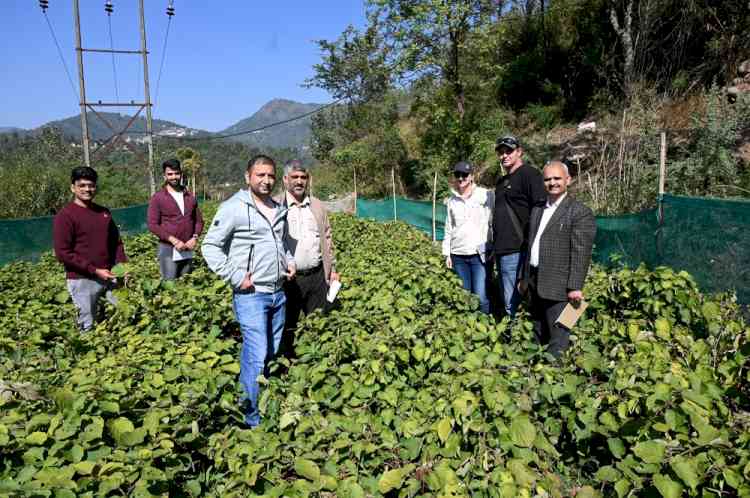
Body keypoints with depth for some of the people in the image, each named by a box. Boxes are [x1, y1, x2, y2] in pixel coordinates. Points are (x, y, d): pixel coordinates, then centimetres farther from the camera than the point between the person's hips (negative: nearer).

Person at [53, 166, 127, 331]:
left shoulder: (104, 212, 10)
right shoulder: (65, 216, -9)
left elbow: (116, 242, 17)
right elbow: (63, 253, -13)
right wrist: (94, 270, -16)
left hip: (109, 275, 6)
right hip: (82, 280, -6)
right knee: (88, 327, 2)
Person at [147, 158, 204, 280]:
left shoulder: (190, 197, 11)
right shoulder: (158, 198, -3)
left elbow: (199, 220, 13)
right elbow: (153, 225, -8)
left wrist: (195, 238, -6)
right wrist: (174, 240, -16)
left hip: (188, 251, 4)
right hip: (168, 250, -4)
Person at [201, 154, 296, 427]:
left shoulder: (280, 210, 13)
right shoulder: (234, 208, -9)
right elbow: (210, 246, -10)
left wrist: (289, 262, 10)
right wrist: (236, 277, -16)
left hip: (278, 294, 7)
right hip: (250, 295, -7)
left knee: (271, 354, 14)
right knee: (256, 356, -10)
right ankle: (252, 420, 4)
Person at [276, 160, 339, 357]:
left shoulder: (318, 206, 11)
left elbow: (327, 239, 15)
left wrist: (332, 269, 12)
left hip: (317, 276, 4)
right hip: (287, 278, -3)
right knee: (286, 328, 9)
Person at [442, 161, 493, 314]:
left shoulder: (486, 195, -3)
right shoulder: (452, 200, 9)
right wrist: (447, 254, 11)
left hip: (480, 254, -4)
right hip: (458, 256, 4)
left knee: (481, 297, -8)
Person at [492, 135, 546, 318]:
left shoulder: (529, 174, -7)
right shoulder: (503, 181, 21)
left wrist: (530, 245, -19)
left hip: (515, 250, -9)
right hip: (501, 251, 9)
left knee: (512, 304, -8)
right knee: (506, 301, 16)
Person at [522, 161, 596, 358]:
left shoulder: (580, 212, -9)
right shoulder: (537, 209, 15)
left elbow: (581, 253, -14)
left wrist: (575, 287, -17)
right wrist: (525, 277, 17)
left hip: (557, 286, -7)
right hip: (534, 282, 7)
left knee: (557, 336, -1)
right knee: (538, 332, 17)